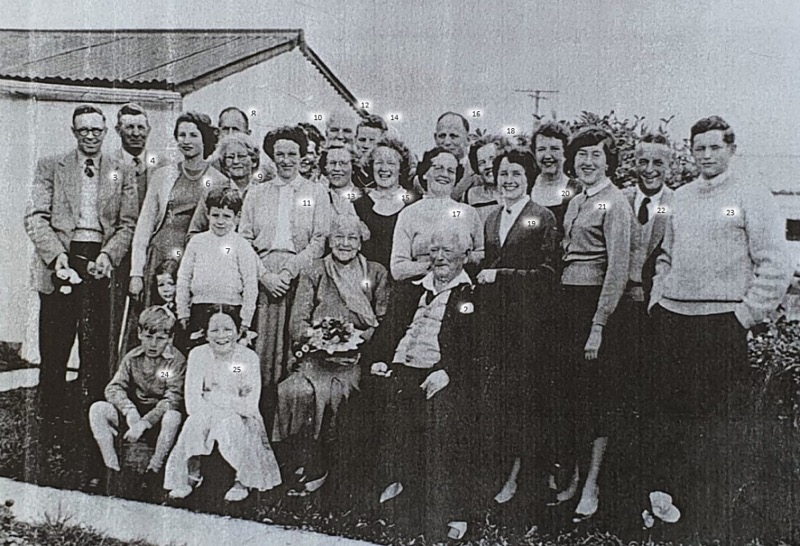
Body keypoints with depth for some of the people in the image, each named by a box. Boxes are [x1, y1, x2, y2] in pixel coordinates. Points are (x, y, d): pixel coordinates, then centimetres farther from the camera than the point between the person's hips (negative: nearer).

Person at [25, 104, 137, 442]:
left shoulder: (121, 174, 12)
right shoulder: (50, 167, 10)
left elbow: (127, 224, 6)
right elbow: (35, 217, 1)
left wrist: (107, 256, -11)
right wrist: (57, 254, -13)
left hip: (100, 264, 0)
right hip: (60, 262, 0)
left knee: (97, 348, 2)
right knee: (54, 347, 3)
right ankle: (52, 420, 14)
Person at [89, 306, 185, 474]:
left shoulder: (176, 361, -10)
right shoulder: (132, 358, 1)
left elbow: (173, 400, -18)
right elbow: (114, 389, -6)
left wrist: (144, 422, -27)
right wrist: (130, 411, -27)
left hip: (159, 416, -4)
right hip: (133, 414, 4)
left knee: (173, 416, -37)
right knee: (97, 408, -18)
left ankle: (152, 470, -22)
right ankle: (112, 468, -18)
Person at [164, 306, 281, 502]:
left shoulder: (249, 357, -7)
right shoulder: (198, 354, -3)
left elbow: (250, 406, -14)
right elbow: (192, 403, -12)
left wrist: (213, 397, -17)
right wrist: (234, 401, -21)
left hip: (240, 420, -1)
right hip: (206, 415, 1)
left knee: (230, 423, -33)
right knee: (196, 421, -30)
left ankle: (243, 481, -16)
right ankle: (191, 476, -13)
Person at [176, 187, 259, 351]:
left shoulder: (242, 246, -2)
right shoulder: (197, 242, 7)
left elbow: (251, 287, -2)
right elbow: (183, 278, 11)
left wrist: (245, 322, -4)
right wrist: (183, 312, 7)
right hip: (199, 311, 3)